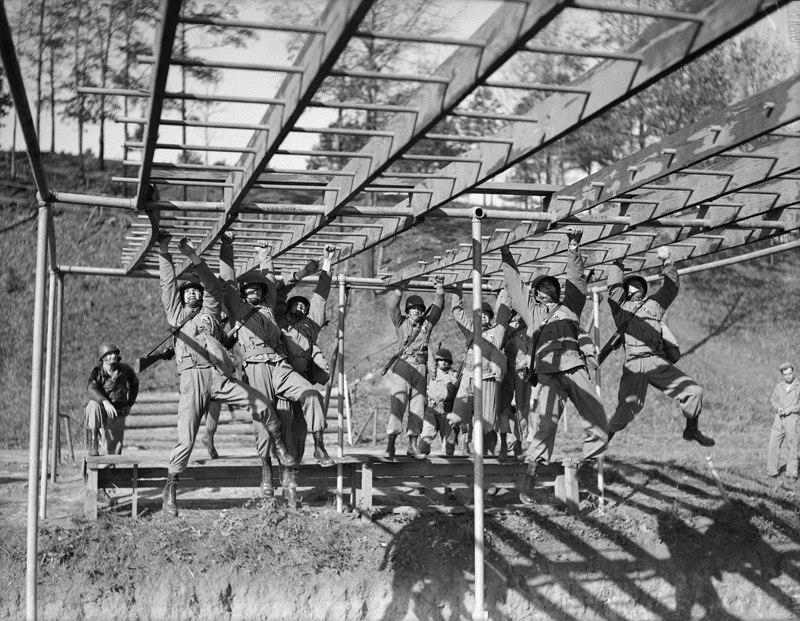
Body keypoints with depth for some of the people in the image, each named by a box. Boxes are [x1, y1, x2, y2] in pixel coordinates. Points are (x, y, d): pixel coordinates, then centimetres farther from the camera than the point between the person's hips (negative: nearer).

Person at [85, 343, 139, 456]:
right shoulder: (97, 372, -11)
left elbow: (135, 383, 20)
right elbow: (91, 389, -31)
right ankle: (93, 446, -33)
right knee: (93, 405, -38)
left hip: (118, 414, 3)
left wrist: (130, 403, 10)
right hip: (101, 411, -3)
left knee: (114, 452, 0)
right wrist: (105, 402, -48)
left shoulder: (125, 370, -2)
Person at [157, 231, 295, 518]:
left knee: (263, 406, -7)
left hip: (219, 374, 2)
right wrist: (164, 253, 10)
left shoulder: (210, 311, 25)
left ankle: (278, 445, 17)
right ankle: (169, 490, 1)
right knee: (186, 438, -9)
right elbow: (168, 285, 15)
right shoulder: (176, 314, 22)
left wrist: (194, 257, 13)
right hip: (192, 377, -2)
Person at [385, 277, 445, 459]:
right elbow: (393, 306, 0)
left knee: (418, 406, 4)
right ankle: (390, 444, -12)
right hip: (403, 366, -4)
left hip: (421, 368, 4)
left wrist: (439, 289, 12)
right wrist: (398, 289, -3)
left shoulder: (427, 324, 17)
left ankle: (413, 444, 11)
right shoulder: (401, 323, 10)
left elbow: (437, 307, 17)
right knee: (397, 404, -11)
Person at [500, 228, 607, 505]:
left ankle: (588, 467, 12)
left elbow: (576, 280, 24)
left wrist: (573, 249, 16)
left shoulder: (569, 306, 30)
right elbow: (515, 285, 28)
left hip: (576, 368, 3)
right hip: (549, 373, -2)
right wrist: (506, 256, 29)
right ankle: (529, 477, -18)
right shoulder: (531, 310, 26)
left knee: (598, 424, -6)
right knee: (547, 423, -17)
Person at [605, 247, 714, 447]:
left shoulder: (653, 304, 24)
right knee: (628, 407, -13)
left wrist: (667, 262, 12)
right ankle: (605, 437, 3)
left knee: (693, 390, -1)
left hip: (659, 362, 4)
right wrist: (617, 266, 8)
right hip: (634, 364, -4)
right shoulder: (621, 307, 14)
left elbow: (671, 287, 19)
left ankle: (691, 430, 17)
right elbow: (614, 288, 2)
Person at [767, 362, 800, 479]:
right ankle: (772, 471, 6)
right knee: (773, 444, -1)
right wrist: (778, 407, -6)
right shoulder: (779, 386, 12)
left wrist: (790, 409, -14)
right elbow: (773, 400, 13)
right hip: (779, 418, 3)